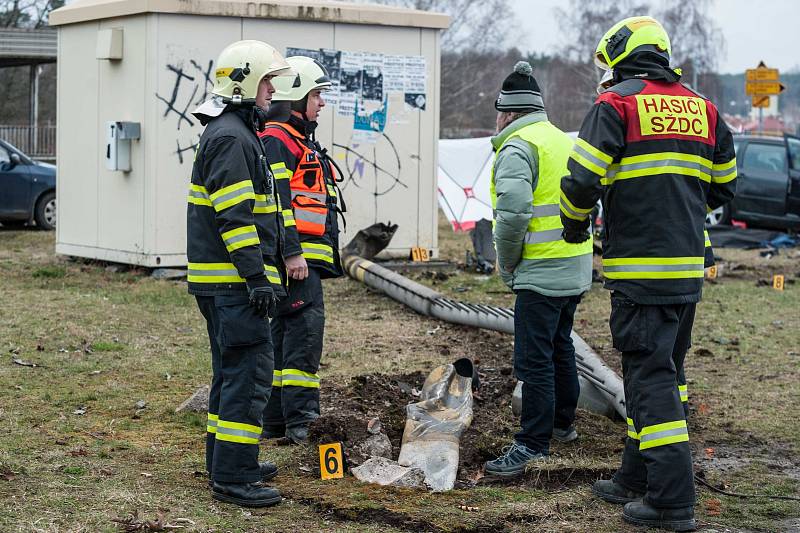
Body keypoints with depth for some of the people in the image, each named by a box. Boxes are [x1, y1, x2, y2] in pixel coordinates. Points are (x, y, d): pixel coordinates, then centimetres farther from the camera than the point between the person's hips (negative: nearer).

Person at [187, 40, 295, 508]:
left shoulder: (231, 132, 20)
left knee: (233, 371, 18)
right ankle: (232, 478, -9)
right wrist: (257, 276, -23)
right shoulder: (232, 137, -15)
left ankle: (226, 461, 27)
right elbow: (233, 215, -22)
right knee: (249, 372, -10)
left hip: (223, 280, 11)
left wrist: (261, 270, 27)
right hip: (233, 280, -11)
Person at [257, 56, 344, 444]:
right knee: (306, 328, -15)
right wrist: (292, 253, -25)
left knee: (284, 333, 11)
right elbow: (276, 200, -20)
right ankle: (298, 418, -16)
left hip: (306, 257, 11)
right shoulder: (277, 139, -10)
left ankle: (274, 420, 16)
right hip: (296, 255, -11)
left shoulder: (302, 141, 24)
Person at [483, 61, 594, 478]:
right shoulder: (564, 141, 17)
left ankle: (532, 444, -6)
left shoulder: (517, 148, -13)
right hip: (576, 268, 10)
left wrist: (507, 263, -11)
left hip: (541, 271, -10)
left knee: (534, 358, -7)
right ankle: (563, 423, 36)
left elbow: (513, 212, -26)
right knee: (559, 346, 23)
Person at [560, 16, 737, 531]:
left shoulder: (617, 104, -8)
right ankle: (637, 480, 27)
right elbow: (724, 186, 17)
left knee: (651, 377, -4)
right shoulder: (703, 109, 11)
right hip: (689, 267, 7)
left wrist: (575, 225, 6)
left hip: (639, 267, -7)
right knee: (663, 371, 16)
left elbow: (582, 181, -14)